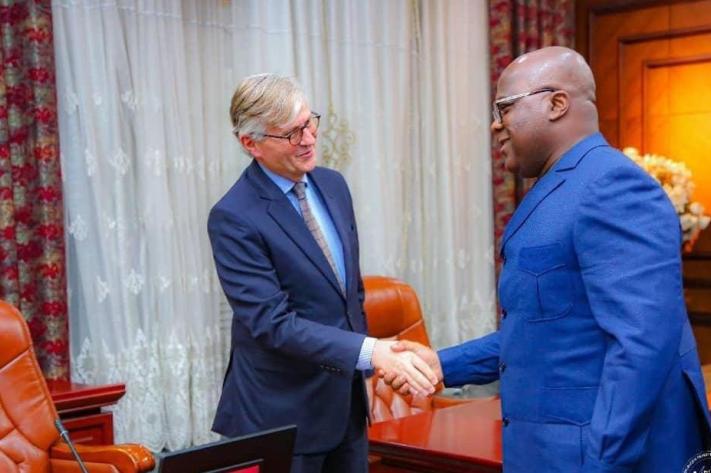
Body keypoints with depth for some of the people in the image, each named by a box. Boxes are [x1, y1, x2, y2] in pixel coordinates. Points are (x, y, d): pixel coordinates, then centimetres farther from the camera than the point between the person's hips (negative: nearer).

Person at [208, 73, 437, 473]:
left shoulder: (333, 185, 4)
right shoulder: (233, 218, -18)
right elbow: (272, 322, -24)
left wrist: (366, 364, 16)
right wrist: (371, 351, -32)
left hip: (347, 398, 6)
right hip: (283, 413, -6)